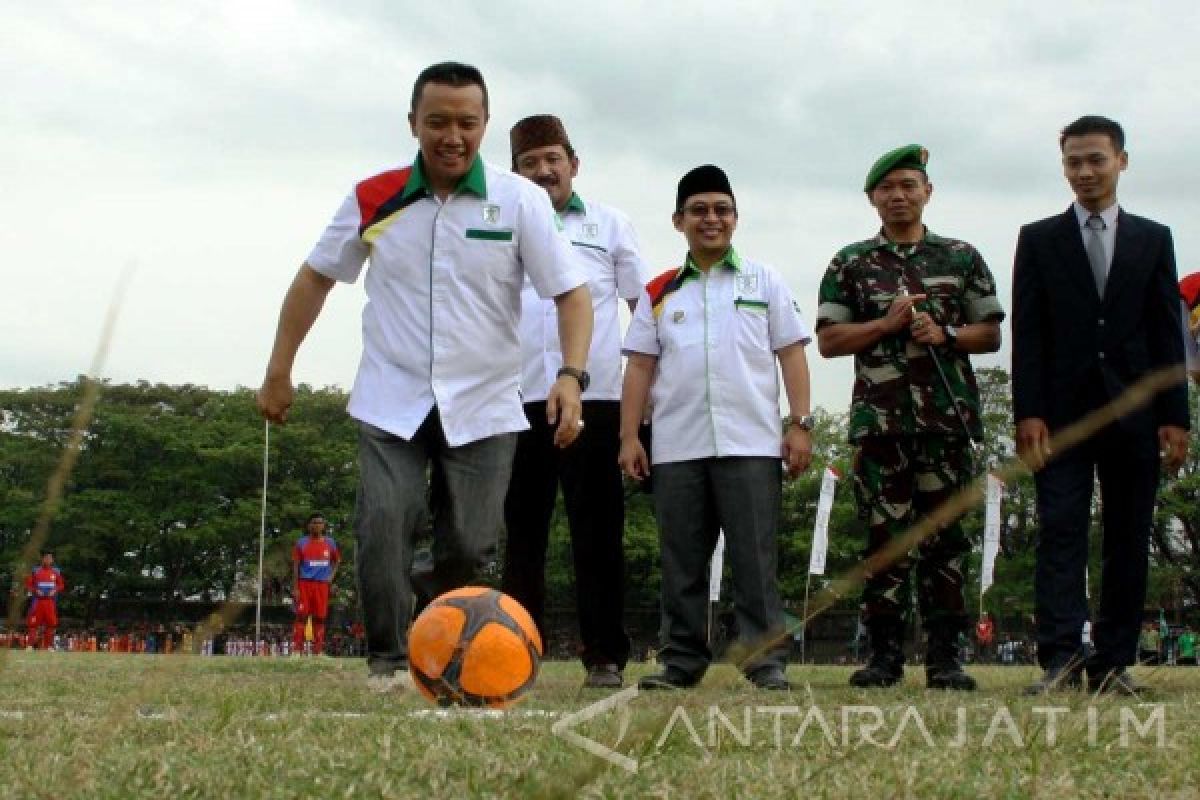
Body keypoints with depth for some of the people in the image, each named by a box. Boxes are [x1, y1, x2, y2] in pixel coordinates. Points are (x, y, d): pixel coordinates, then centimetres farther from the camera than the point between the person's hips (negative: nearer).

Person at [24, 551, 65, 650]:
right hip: (38, 600, -2)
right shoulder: (35, 571, 2)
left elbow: (61, 585, 12)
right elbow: (28, 585, 4)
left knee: (51, 623, 2)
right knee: (33, 623, -6)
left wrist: (55, 590, -6)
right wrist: (35, 590, -12)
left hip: (51, 601, 2)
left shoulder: (56, 572, 7)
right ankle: (29, 645, -2)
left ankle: (49, 645, 11)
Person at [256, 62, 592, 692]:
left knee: (469, 546, 0)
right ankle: (387, 661, -5)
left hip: (485, 406, 0)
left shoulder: (521, 201, -6)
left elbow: (571, 292, -7)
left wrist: (571, 375, -23)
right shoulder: (374, 199, -1)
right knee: (383, 525, -17)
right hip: (391, 402, 0)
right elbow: (315, 278, 10)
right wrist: (278, 373, 10)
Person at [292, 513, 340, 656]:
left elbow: (337, 560, 24)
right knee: (301, 616, -7)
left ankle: (318, 650, 8)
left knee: (319, 617, 3)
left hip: (322, 585, 2)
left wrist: (332, 576, 8)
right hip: (305, 583, -2)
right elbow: (295, 566, 0)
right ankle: (297, 648, -8)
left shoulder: (330, 543, 9)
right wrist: (295, 588, -6)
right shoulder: (302, 543, 2)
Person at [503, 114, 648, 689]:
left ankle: (605, 657, 2)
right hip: (518, 400, 1)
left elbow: (646, 306, 11)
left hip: (595, 398, -1)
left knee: (597, 532, -1)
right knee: (521, 531, 5)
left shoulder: (609, 226, 10)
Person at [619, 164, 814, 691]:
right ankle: (681, 661, 9)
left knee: (754, 559, -4)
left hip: (750, 444, -2)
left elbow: (792, 355, 7)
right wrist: (630, 435, 3)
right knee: (681, 562, 4)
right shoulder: (658, 293, 14)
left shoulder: (764, 283, 11)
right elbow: (640, 367, 11)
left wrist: (800, 424, -2)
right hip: (676, 448, 2)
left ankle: (766, 660, -2)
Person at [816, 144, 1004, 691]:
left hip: (948, 417, 0)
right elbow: (829, 340, 6)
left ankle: (944, 655, 3)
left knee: (945, 537, 0)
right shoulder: (850, 264, 11)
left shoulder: (962, 258, 12)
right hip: (878, 418, 0)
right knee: (885, 536, -1)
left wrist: (943, 333, -8)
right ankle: (884, 654, 4)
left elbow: (991, 334, 11)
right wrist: (887, 323, -8)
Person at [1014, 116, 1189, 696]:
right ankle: (1060, 658, -15)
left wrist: (1174, 417, -1)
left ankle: (1113, 662, 6)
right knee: (1060, 532, -9)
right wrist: (1028, 413, -8)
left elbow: (1168, 335, 8)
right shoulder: (1038, 239, 9)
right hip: (1063, 412, -1)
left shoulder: (1153, 239, 12)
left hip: (1133, 414, 2)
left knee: (1129, 541, 2)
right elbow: (1026, 335, 2)